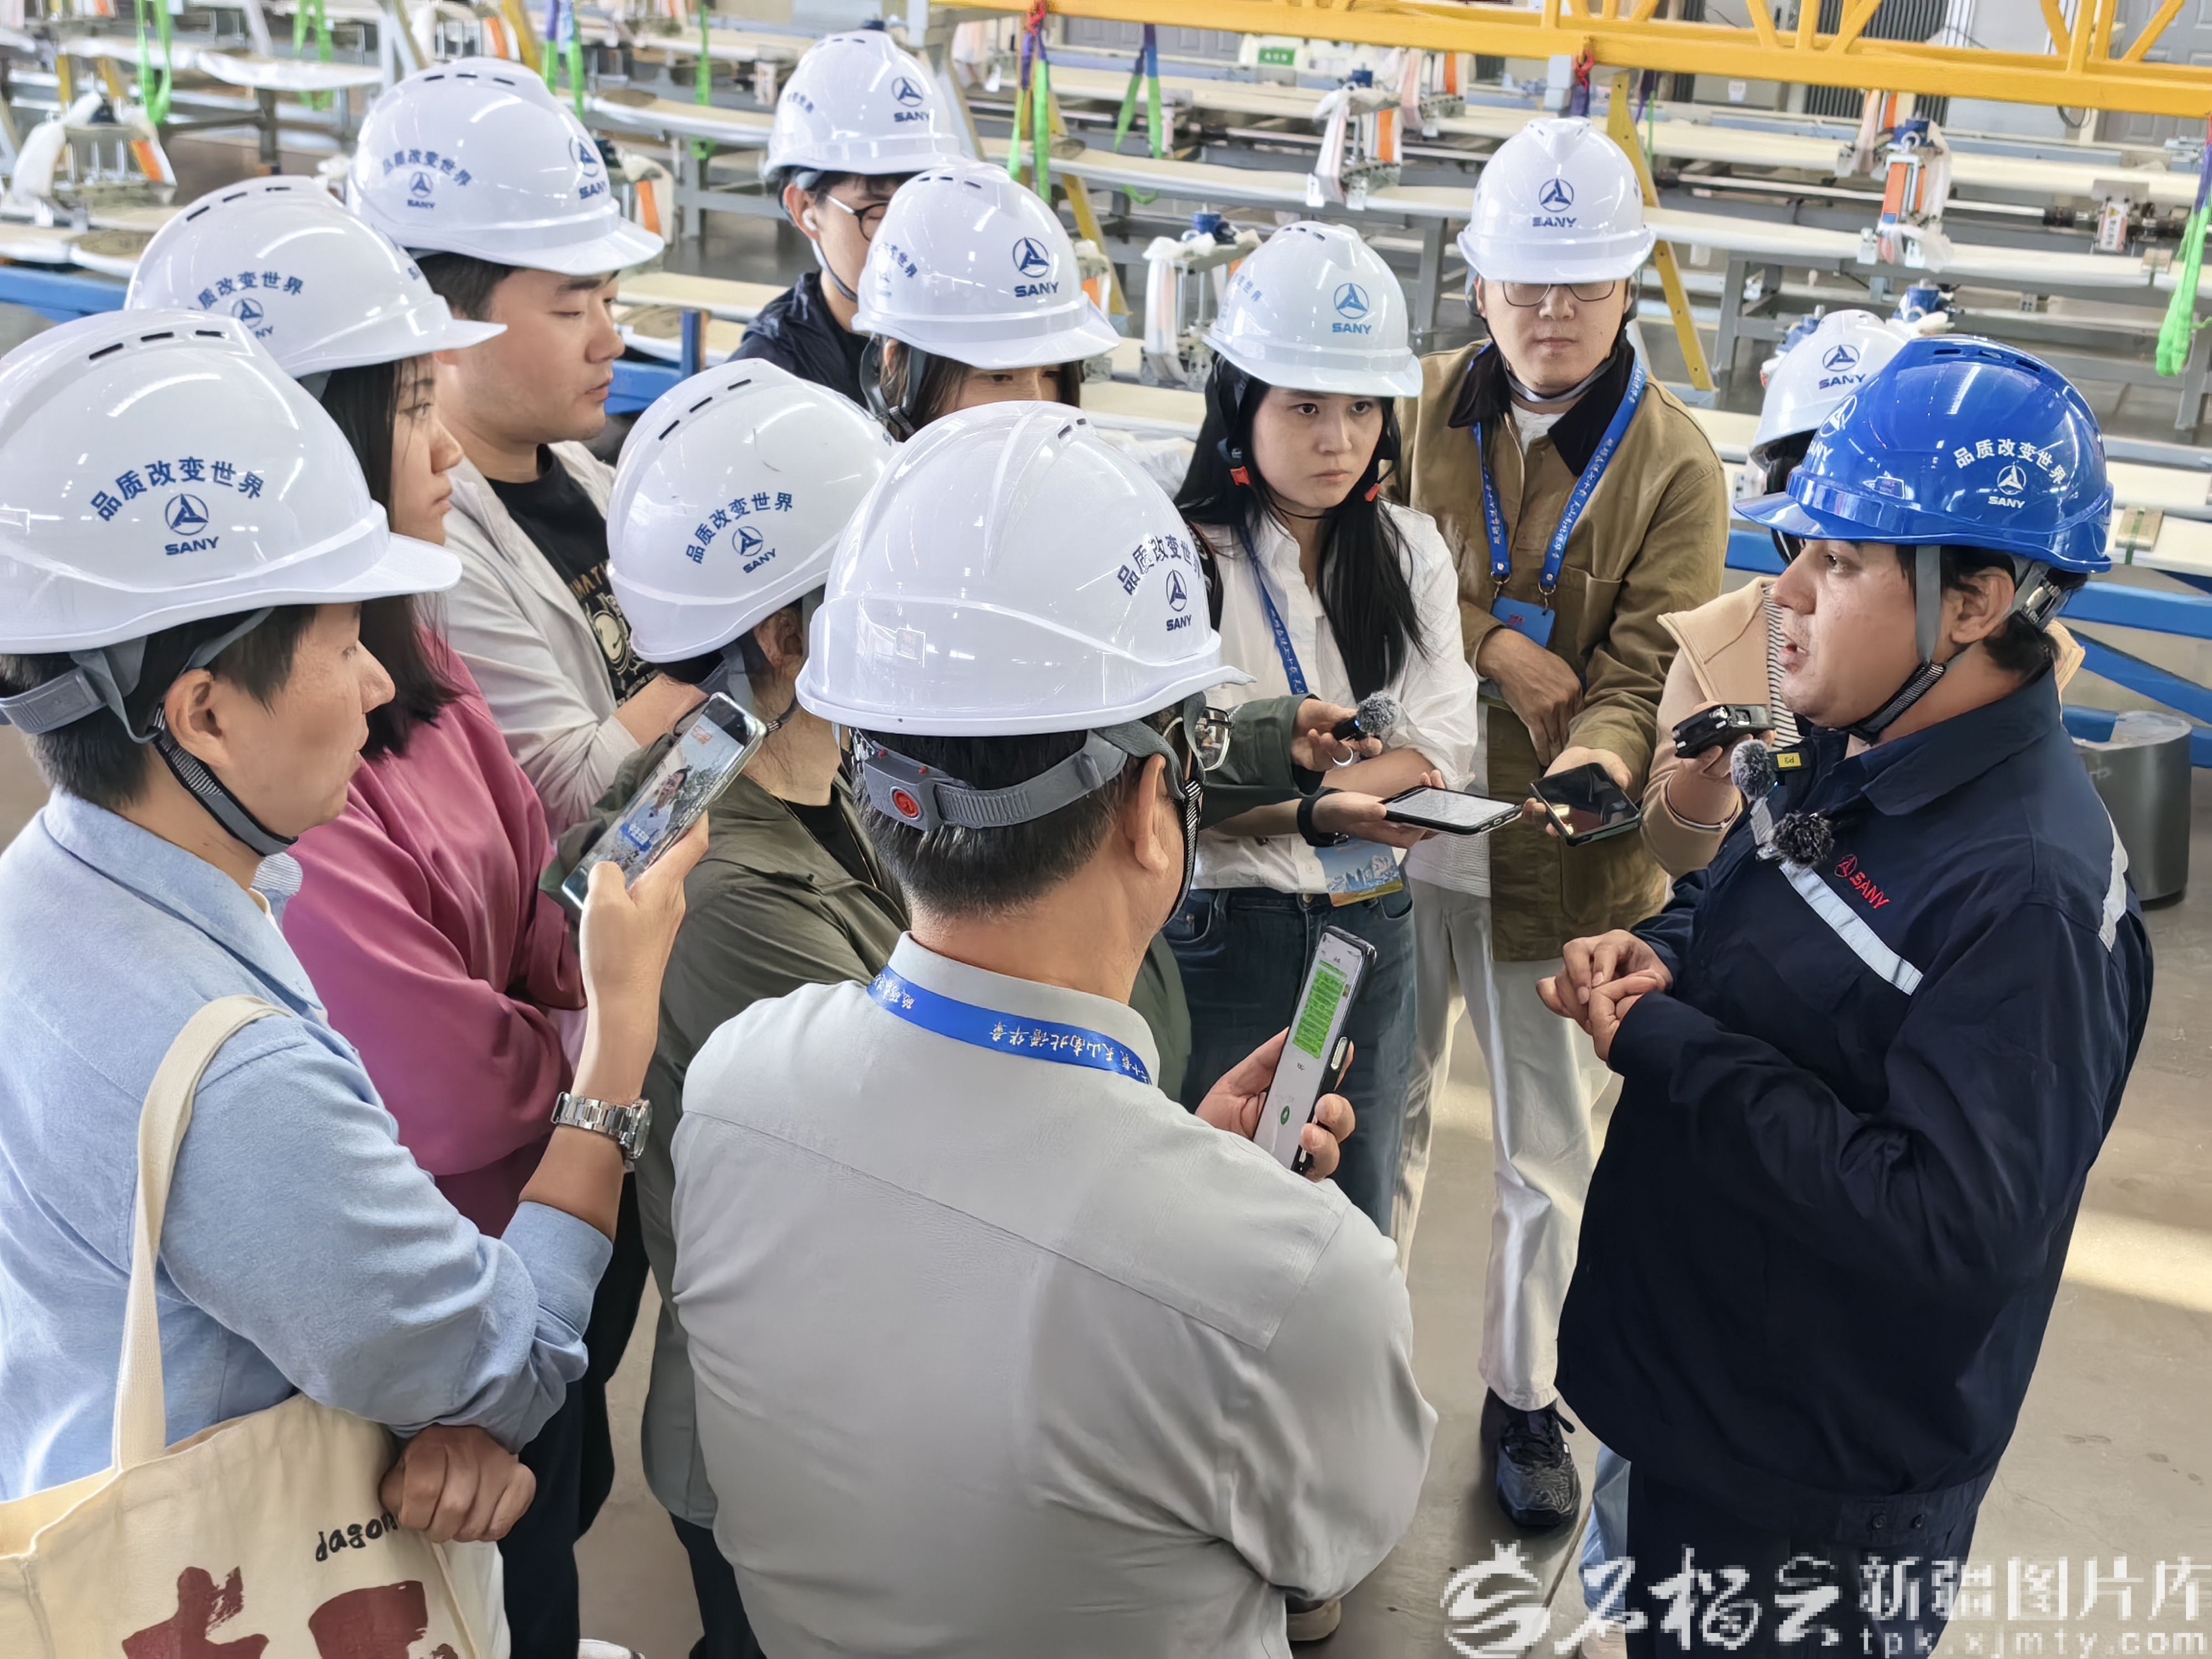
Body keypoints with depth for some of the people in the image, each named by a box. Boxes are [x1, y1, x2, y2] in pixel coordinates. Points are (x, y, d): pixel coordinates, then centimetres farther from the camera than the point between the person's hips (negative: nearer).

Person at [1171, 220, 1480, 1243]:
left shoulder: (1410, 551, 4)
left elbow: (1444, 747, -5)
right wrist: (1321, 806, -27)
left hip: (1371, 927, 5)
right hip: (1223, 931, -4)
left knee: (1356, 1223, 18)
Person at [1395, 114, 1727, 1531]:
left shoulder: (1674, 465, -6)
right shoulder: (1423, 406, 0)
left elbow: (1649, 665, -13)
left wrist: (1605, 752, -33)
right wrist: (1497, 644, -19)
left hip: (1561, 865, -1)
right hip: (1401, 834, 2)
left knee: (1550, 1158, 13)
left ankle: (1527, 1399, 35)